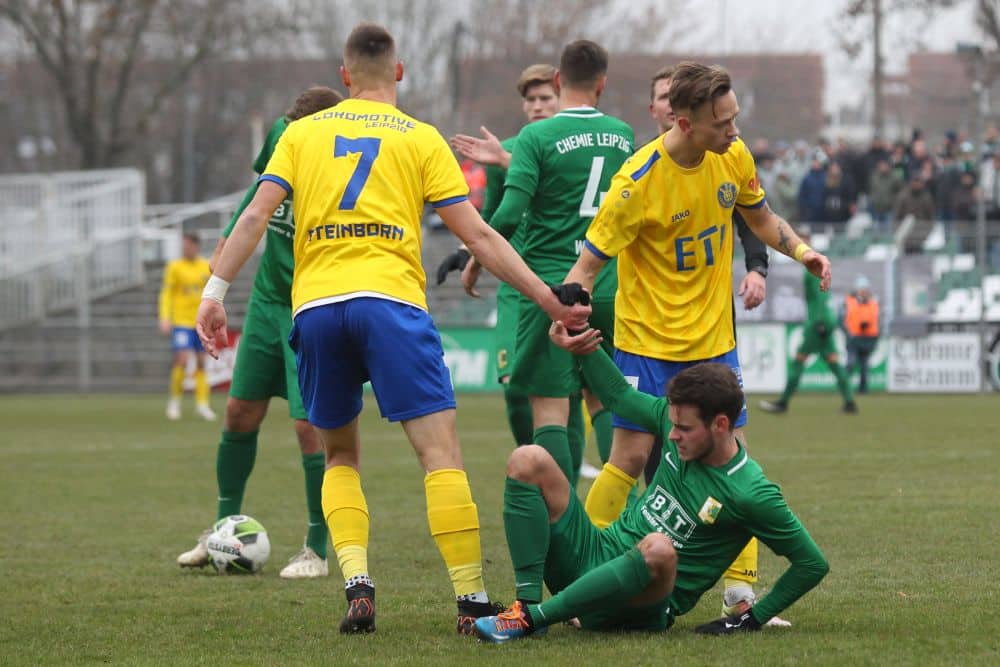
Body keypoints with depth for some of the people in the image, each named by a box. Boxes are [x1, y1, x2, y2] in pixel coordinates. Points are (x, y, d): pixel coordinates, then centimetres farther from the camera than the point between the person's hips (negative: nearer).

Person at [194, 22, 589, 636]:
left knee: (341, 456, 17)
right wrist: (549, 298, 9)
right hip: (390, 300, -3)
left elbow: (257, 214, 5)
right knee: (441, 451, -3)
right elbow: (478, 234, 6)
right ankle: (472, 600, -10)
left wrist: (216, 292, 6)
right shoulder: (422, 139, 11)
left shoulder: (303, 133, 17)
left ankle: (357, 583, -3)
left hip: (314, 306, 3)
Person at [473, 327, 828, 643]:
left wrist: (754, 618, -9)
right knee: (529, 461, -10)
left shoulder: (751, 494, -16)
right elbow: (619, 395, 19)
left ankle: (530, 618, -37)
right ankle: (528, 602, -22)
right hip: (597, 554, 7)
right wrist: (585, 350, 3)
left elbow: (813, 564, -8)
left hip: (642, 606, -7)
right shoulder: (675, 418, 1)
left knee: (658, 548, -43)